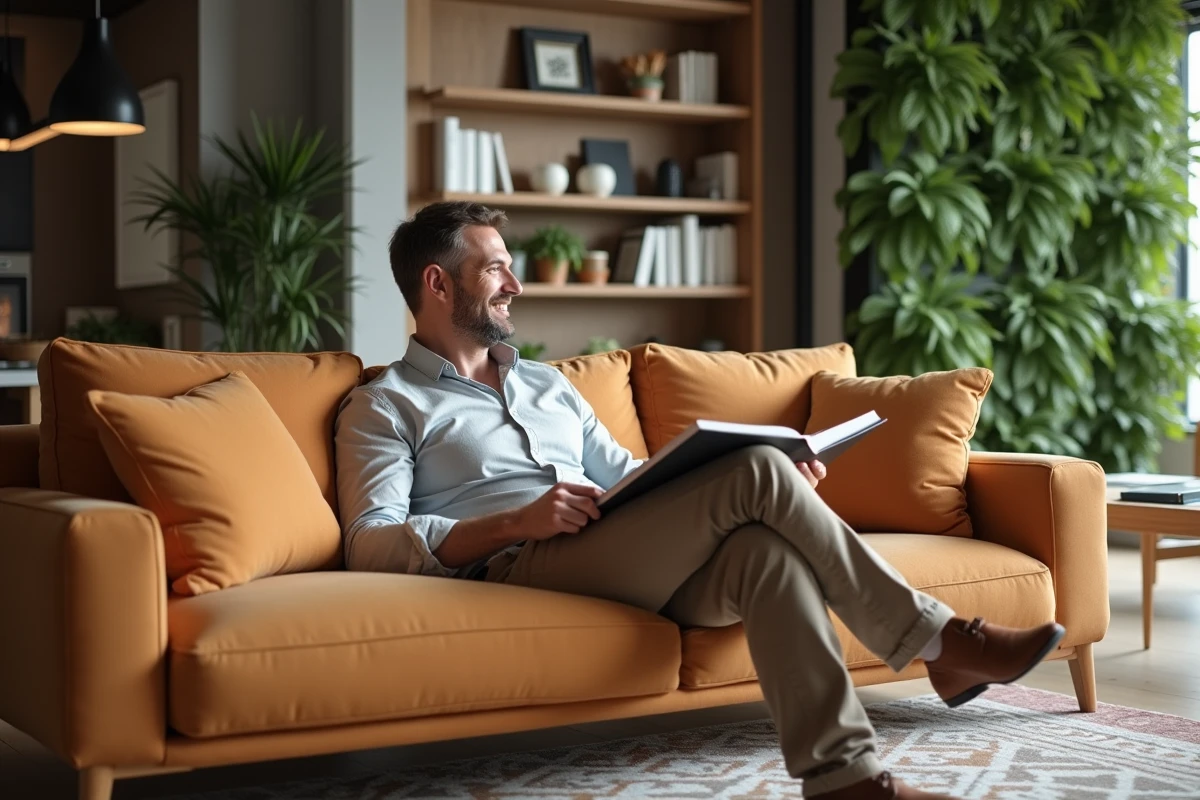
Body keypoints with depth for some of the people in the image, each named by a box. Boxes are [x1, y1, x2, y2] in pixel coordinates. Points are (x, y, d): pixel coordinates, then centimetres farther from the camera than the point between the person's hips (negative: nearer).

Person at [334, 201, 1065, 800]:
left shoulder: (549, 384, 31)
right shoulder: (384, 408, 10)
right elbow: (369, 544, -5)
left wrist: (778, 487, 7)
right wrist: (515, 522, -20)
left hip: (642, 565, 6)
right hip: (523, 566, -6)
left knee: (765, 547, -29)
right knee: (757, 475, -23)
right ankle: (941, 642, -17)